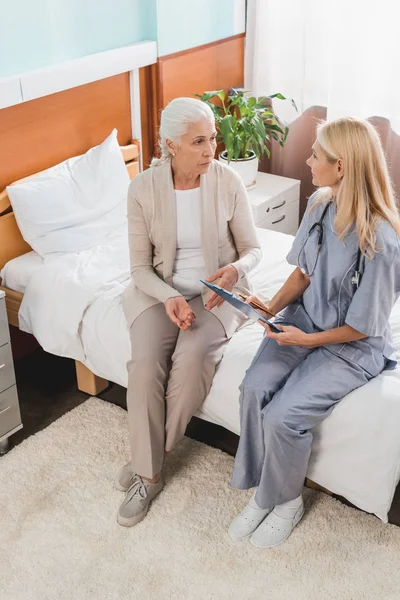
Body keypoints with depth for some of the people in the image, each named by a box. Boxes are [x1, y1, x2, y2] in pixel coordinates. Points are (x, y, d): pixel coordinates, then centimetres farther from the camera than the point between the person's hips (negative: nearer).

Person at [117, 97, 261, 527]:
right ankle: (147, 474, -8)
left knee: (191, 359, -28)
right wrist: (169, 297, -24)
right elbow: (140, 266, -5)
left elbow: (252, 249, -1)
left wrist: (236, 270, -25)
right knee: (146, 362, -26)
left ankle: (148, 458, -6)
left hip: (216, 293, 0)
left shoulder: (228, 182, -10)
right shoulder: (143, 188, -10)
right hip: (160, 291, 1)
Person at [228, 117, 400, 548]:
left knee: (283, 415, -21)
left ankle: (286, 501, 10)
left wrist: (308, 340, -19)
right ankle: (262, 492, 4)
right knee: (255, 387, -17)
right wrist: (273, 306, -7)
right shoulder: (320, 204, -5)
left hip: (353, 347, -6)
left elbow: (362, 327, -17)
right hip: (305, 317, 6)